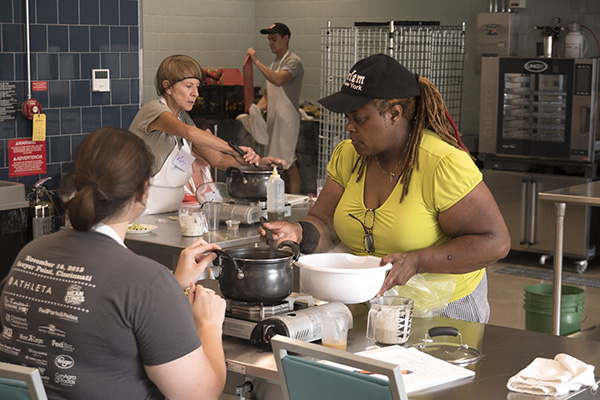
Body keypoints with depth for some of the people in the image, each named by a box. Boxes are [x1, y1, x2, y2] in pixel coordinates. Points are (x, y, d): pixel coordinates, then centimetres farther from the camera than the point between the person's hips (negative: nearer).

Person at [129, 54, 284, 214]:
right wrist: (232, 148, -31)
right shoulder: (153, 110, -12)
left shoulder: (183, 118, 15)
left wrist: (259, 162, -2)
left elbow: (217, 159, 12)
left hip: (172, 210, 8)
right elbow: (189, 133, -33)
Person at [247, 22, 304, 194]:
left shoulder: (293, 62, -9)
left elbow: (278, 80, -30)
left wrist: (256, 61, -25)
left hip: (287, 120, -9)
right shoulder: (274, 64, 19)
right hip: (273, 120, 9)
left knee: (288, 164, -9)